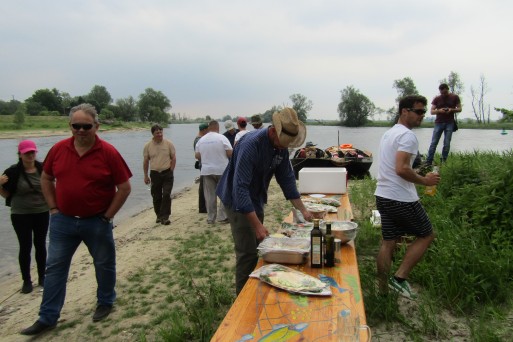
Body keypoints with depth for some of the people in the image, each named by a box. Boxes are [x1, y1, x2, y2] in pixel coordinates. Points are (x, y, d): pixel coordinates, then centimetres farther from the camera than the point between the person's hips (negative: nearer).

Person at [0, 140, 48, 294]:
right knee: (25, 247, 4)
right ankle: (26, 281, 17)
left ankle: (42, 277, 26)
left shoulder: (43, 168, -5)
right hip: (21, 215, -2)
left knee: (40, 245, 12)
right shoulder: (13, 172, -10)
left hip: (42, 213, 2)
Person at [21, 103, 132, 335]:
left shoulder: (108, 152, -13)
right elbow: (46, 178, 12)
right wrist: (53, 208, 4)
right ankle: (47, 317, 23)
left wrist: (107, 216, -9)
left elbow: (124, 188, -9)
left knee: (104, 265, 13)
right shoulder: (58, 149, -3)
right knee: (55, 267, 9)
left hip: (97, 222, -3)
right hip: (63, 221, 3)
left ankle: (106, 303, 36)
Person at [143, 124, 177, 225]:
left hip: (167, 173, -1)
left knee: (166, 195, -8)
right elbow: (145, 161, 6)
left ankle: (164, 217, -3)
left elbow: (173, 158, 3)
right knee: (156, 197, 9)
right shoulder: (148, 146, 0)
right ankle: (159, 216, 25)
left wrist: (170, 171, -2)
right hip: (154, 174, 2)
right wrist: (146, 175, 6)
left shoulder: (169, 144, -3)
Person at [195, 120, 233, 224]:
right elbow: (230, 153, -11)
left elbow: (197, 156, 8)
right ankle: (223, 216, 5)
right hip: (222, 170, -3)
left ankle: (210, 218, 13)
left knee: (210, 196, 7)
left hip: (206, 171, 4)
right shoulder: (221, 138, -8)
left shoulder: (201, 140, 5)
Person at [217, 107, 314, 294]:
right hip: (238, 201, -8)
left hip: (256, 200, 8)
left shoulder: (281, 146, -7)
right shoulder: (251, 145, -31)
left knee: (258, 248, 16)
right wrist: (257, 225, -36)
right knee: (247, 253, -7)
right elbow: (240, 188, -35)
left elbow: (287, 179, 3)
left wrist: (303, 210, -1)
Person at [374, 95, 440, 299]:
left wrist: (418, 176, 22)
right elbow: (402, 169, -25)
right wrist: (425, 181, -13)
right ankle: (399, 278, 5)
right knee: (426, 235, 9)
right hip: (401, 198, -9)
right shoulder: (408, 135, -14)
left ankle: (383, 288, 19)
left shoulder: (389, 133, 17)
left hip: (383, 195, 9)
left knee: (388, 242, 13)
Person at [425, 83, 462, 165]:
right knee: (433, 143, -6)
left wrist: (452, 110, -12)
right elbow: (432, 111, 3)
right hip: (438, 123, 0)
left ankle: (443, 162, 4)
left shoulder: (455, 97, 6)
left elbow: (459, 109, 8)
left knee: (447, 144, -3)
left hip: (449, 123, 0)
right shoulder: (436, 99, 6)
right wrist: (439, 110, -17)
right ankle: (428, 162, -8)